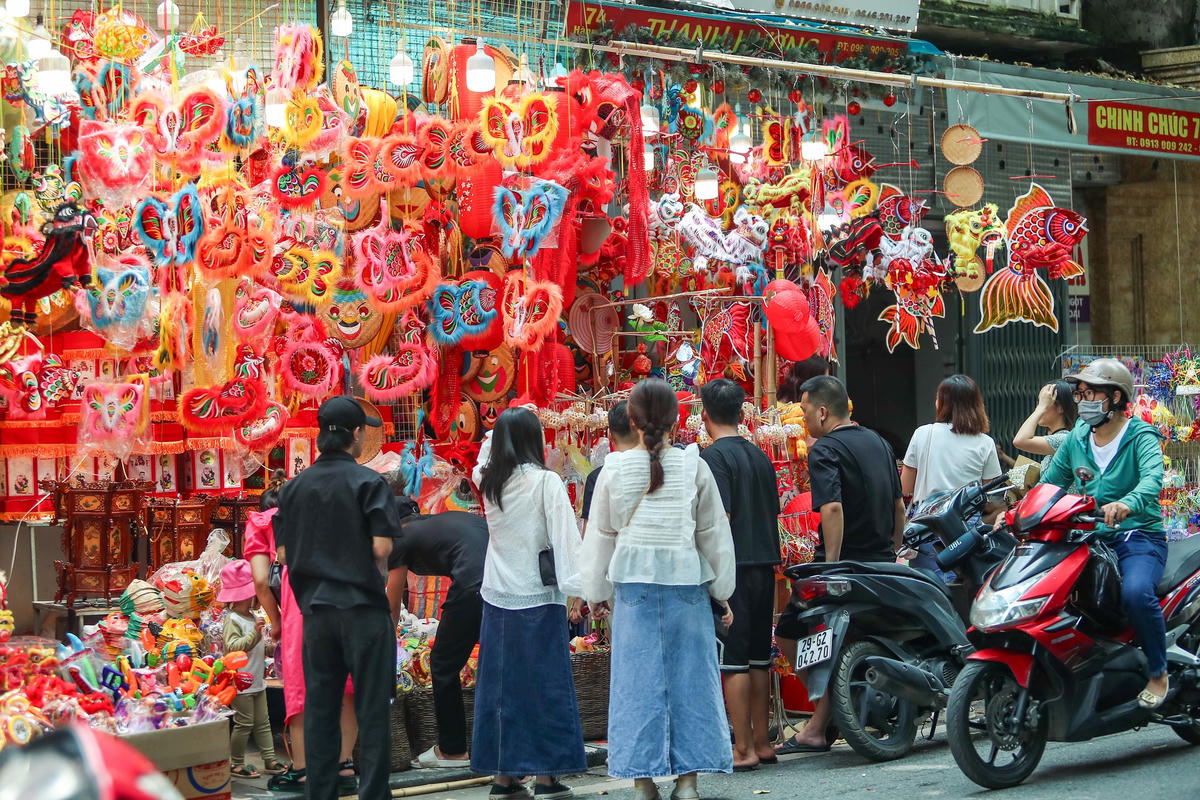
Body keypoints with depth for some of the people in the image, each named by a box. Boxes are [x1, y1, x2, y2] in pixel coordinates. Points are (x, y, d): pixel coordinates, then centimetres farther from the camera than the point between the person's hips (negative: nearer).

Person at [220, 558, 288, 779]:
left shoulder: (251, 617, 14)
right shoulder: (232, 620, -16)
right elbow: (233, 646, -28)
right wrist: (255, 633, -34)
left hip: (256, 681, 10)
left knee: (262, 722, 12)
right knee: (244, 723, -5)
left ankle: (269, 759, 17)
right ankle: (236, 763, 4)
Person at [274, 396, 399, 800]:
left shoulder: (294, 487, 6)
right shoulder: (368, 482, -9)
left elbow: (284, 554, 5)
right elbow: (381, 547, -15)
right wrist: (376, 578, 4)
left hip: (316, 607, 5)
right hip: (363, 606, -5)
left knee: (319, 710, 9)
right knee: (372, 709, 1)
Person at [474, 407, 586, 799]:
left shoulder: (492, 484, 6)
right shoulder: (545, 482, -9)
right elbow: (564, 536, -14)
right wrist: (575, 585, -16)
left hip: (497, 597, 5)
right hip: (538, 597, -5)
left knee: (500, 682, 8)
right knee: (544, 682, 1)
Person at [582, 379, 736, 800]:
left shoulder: (614, 470, -1)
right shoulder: (693, 467, -2)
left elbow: (601, 536, 7)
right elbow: (714, 533, 4)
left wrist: (596, 592, 18)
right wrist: (722, 590, 14)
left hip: (633, 586, 0)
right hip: (686, 586, 0)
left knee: (638, 680, 4)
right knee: (689, 676, 6)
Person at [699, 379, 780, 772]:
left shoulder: (714, 456, -11)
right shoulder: (760, 456, 13)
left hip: (732, 567, -8)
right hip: (765, 565, 8)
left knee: (732, 661, -4)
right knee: (758, 658, 13)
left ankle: (742, 749, -4)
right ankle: (761, 742, 18)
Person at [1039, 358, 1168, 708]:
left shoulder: (1141, 436, -5)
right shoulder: (1076, 440, 13)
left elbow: (1152, 478, -25)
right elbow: (1048, 484, 14)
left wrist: (1127, 503, -47)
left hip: (1139, 537, -6)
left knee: (1136, 593, -35)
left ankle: (1158, 672, -12)